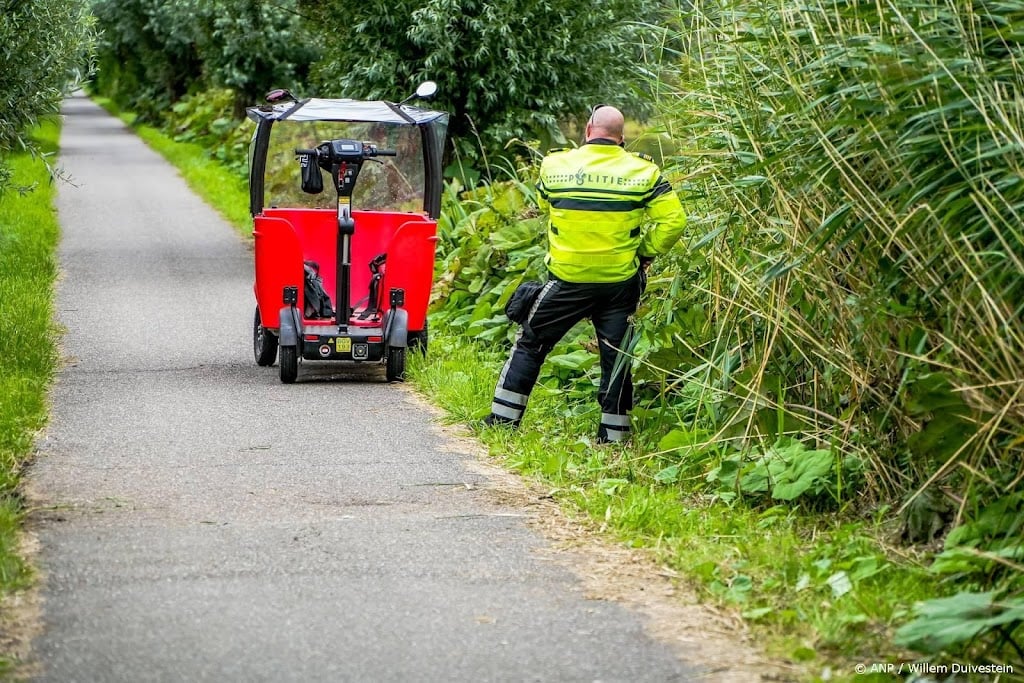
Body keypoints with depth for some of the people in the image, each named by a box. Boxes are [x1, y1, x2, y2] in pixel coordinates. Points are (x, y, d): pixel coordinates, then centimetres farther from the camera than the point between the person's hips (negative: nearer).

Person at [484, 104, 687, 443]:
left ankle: (503, 418, 16)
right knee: (616, 357, 10)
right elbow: (673, 222, -9)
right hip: (620, 283, 0)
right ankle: (612, 435, 12)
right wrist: (645, 253, 4)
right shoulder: (643, 172, -6)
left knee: (530, 344, 14)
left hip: (567, 281, 0)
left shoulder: (555, 165, -4)